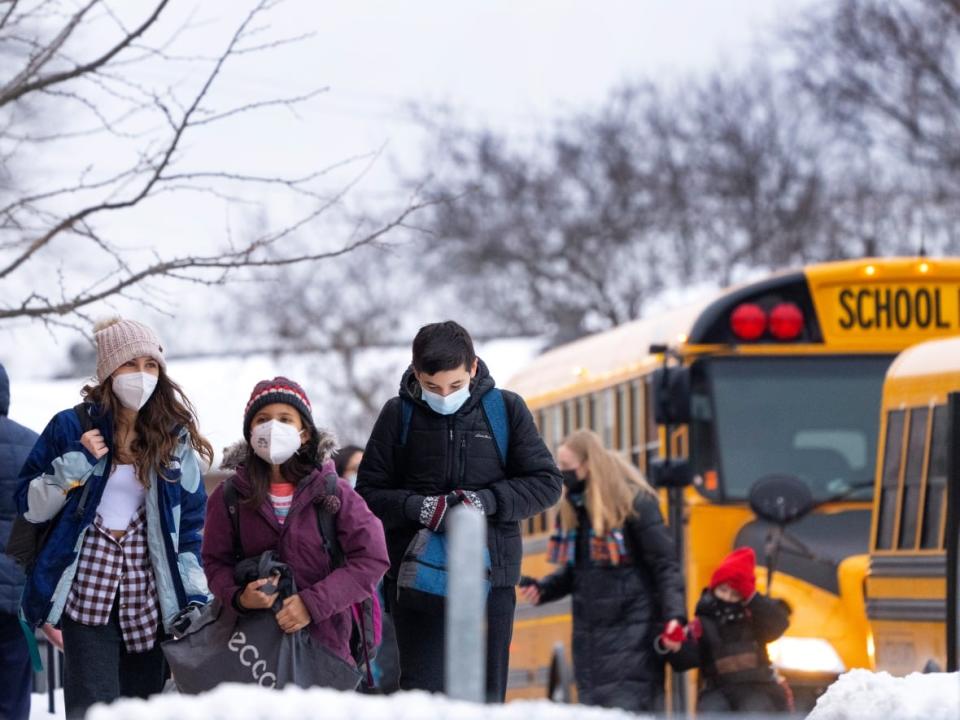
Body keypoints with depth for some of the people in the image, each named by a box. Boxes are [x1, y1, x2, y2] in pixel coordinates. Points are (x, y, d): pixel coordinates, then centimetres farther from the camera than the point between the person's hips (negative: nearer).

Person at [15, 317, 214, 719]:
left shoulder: (175, 439, 9)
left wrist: (196, 594, 3)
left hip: (150, 597, 3)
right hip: (88, 592, -3)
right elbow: (30, 507, 3)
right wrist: (75, 465, -12)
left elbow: (191, 521, 12)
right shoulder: (72, 428, 1)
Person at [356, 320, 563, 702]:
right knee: (422, 691, -8)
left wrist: (487, 501, -12)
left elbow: (546, 483, 4)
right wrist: (418, 507, -15)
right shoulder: (399, 414, 2)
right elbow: (369, 492, 4)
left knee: (486, 696, 5)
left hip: (490, 575, 1)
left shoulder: (506, 409, 3)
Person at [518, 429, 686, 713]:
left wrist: (674, 615, -23)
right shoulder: (574, 508, 11)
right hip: (590, 640, 7)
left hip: (631, 636, -7)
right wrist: (543, 589, 1)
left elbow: (665, 565, -10)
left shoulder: (634, 501, -10)